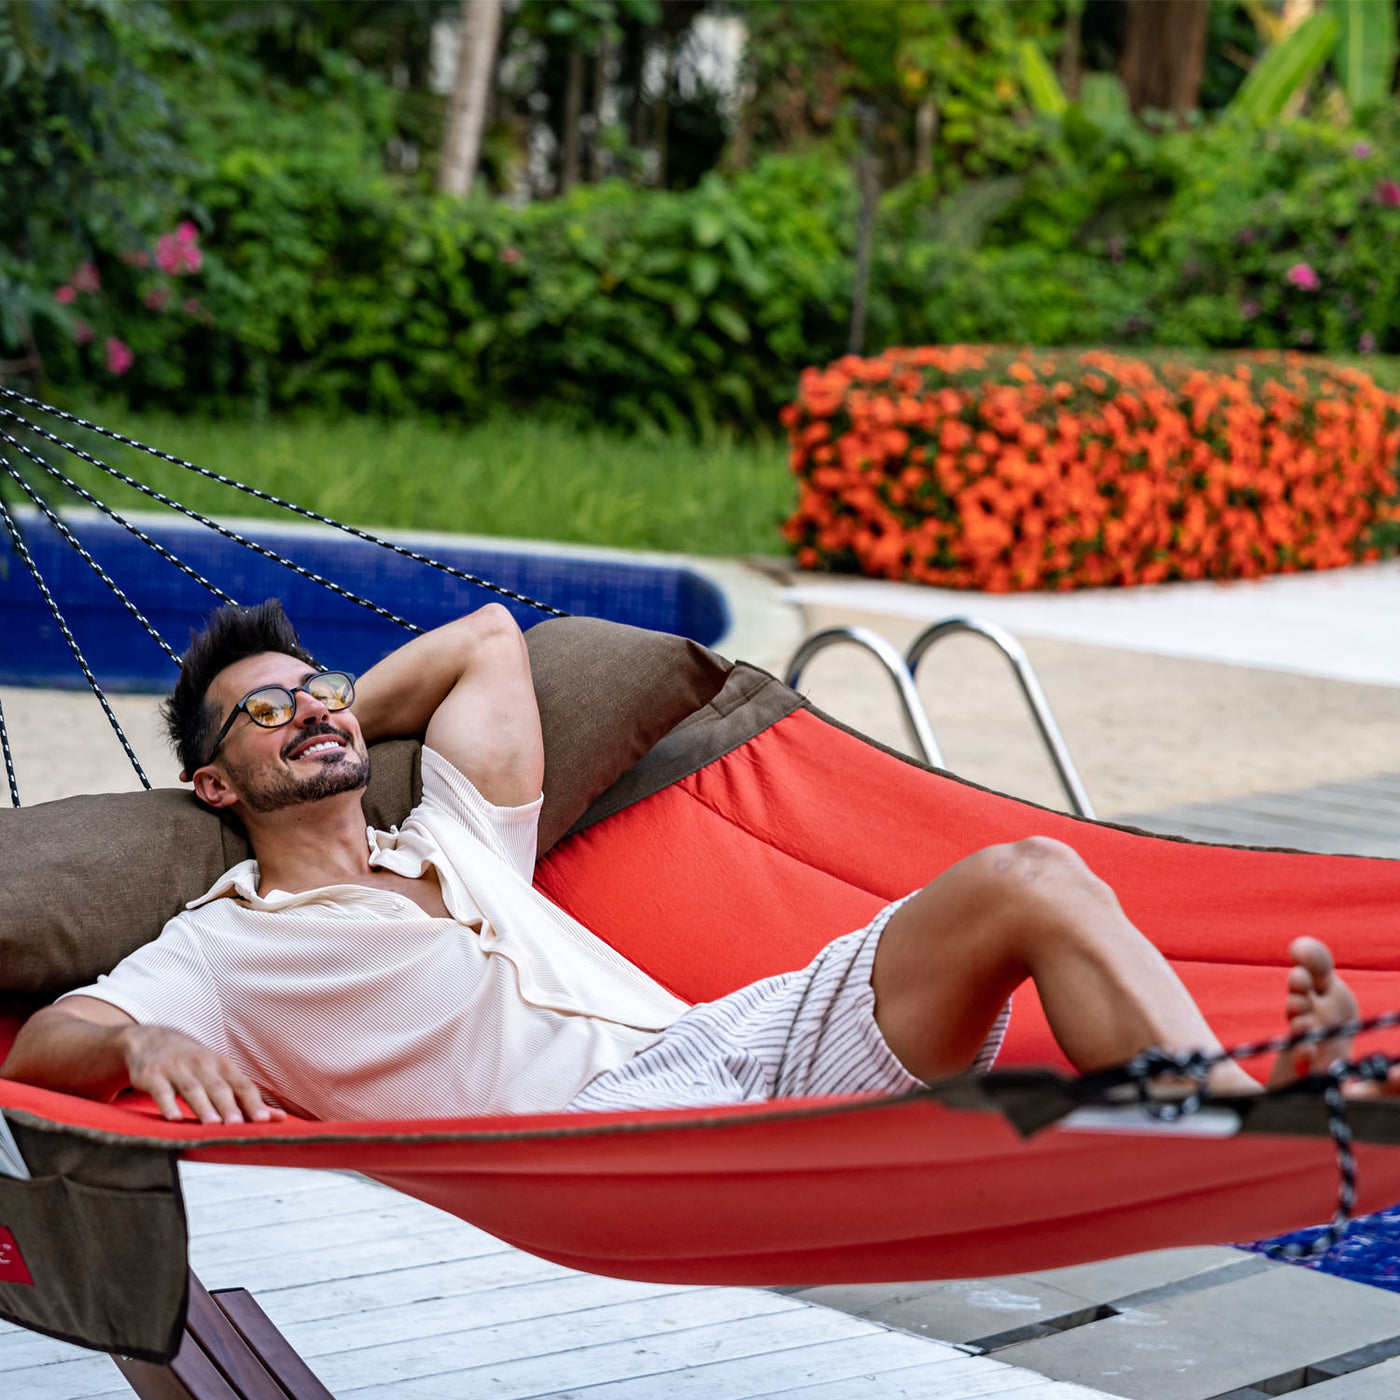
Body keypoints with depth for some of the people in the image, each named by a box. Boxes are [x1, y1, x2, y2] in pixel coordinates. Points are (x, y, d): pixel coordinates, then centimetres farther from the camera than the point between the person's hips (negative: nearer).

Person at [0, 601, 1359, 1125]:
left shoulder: (453, 840, 34)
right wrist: (143, 1043, -20)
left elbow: (491, 636, 47)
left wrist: (333, 723, 42)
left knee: (1028, 881, -14)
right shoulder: (227, 945, 16)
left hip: (732, 1039, 7)